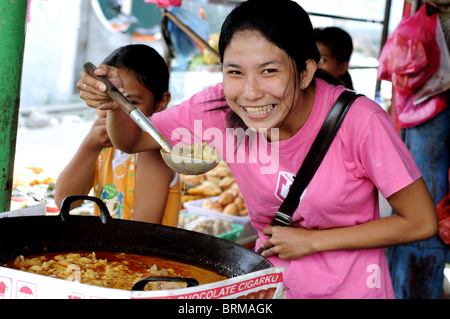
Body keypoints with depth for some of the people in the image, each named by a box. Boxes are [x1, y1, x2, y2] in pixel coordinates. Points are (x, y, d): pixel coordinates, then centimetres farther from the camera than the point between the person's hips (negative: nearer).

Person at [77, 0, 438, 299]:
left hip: (350, 287, -3)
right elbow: (132, 140, -3)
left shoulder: (360, 120, -27)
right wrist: (116, 102, -26)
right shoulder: (219, 107, -18)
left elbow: (421, 222, -17)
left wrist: (311, 241, -16)